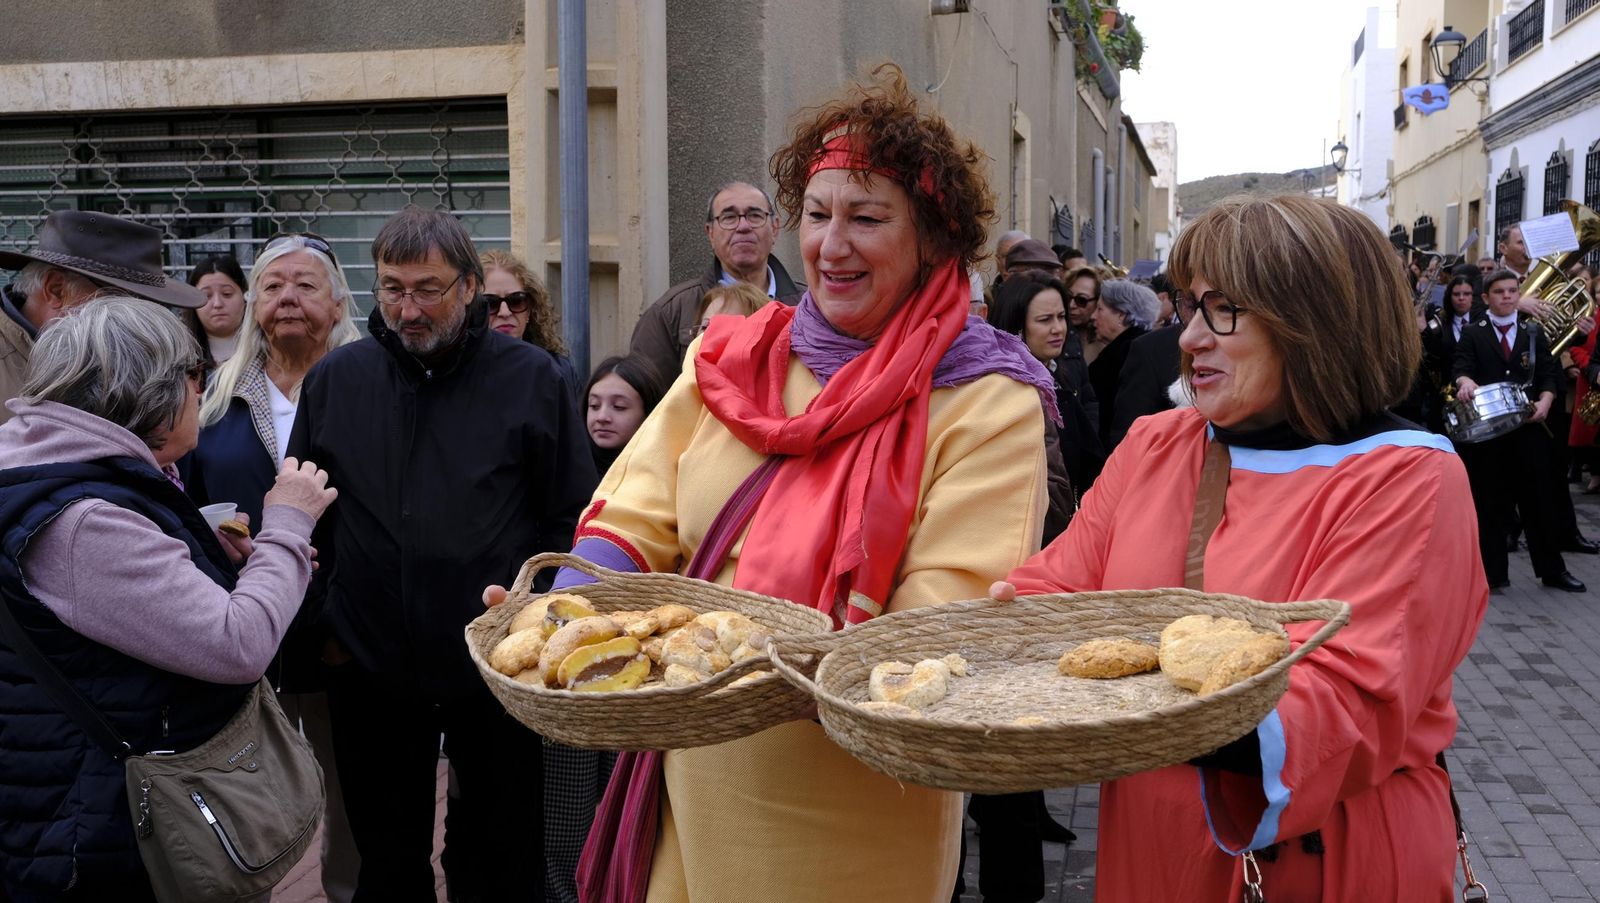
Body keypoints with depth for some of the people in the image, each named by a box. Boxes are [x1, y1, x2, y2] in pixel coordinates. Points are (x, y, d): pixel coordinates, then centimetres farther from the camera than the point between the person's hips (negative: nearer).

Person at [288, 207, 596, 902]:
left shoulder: (533, 379, -4)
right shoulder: (334, 379, 3)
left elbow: (572, 516, -1)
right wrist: (322, 621, 6)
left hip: (495, 665, -2)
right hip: (368, 669, 2)